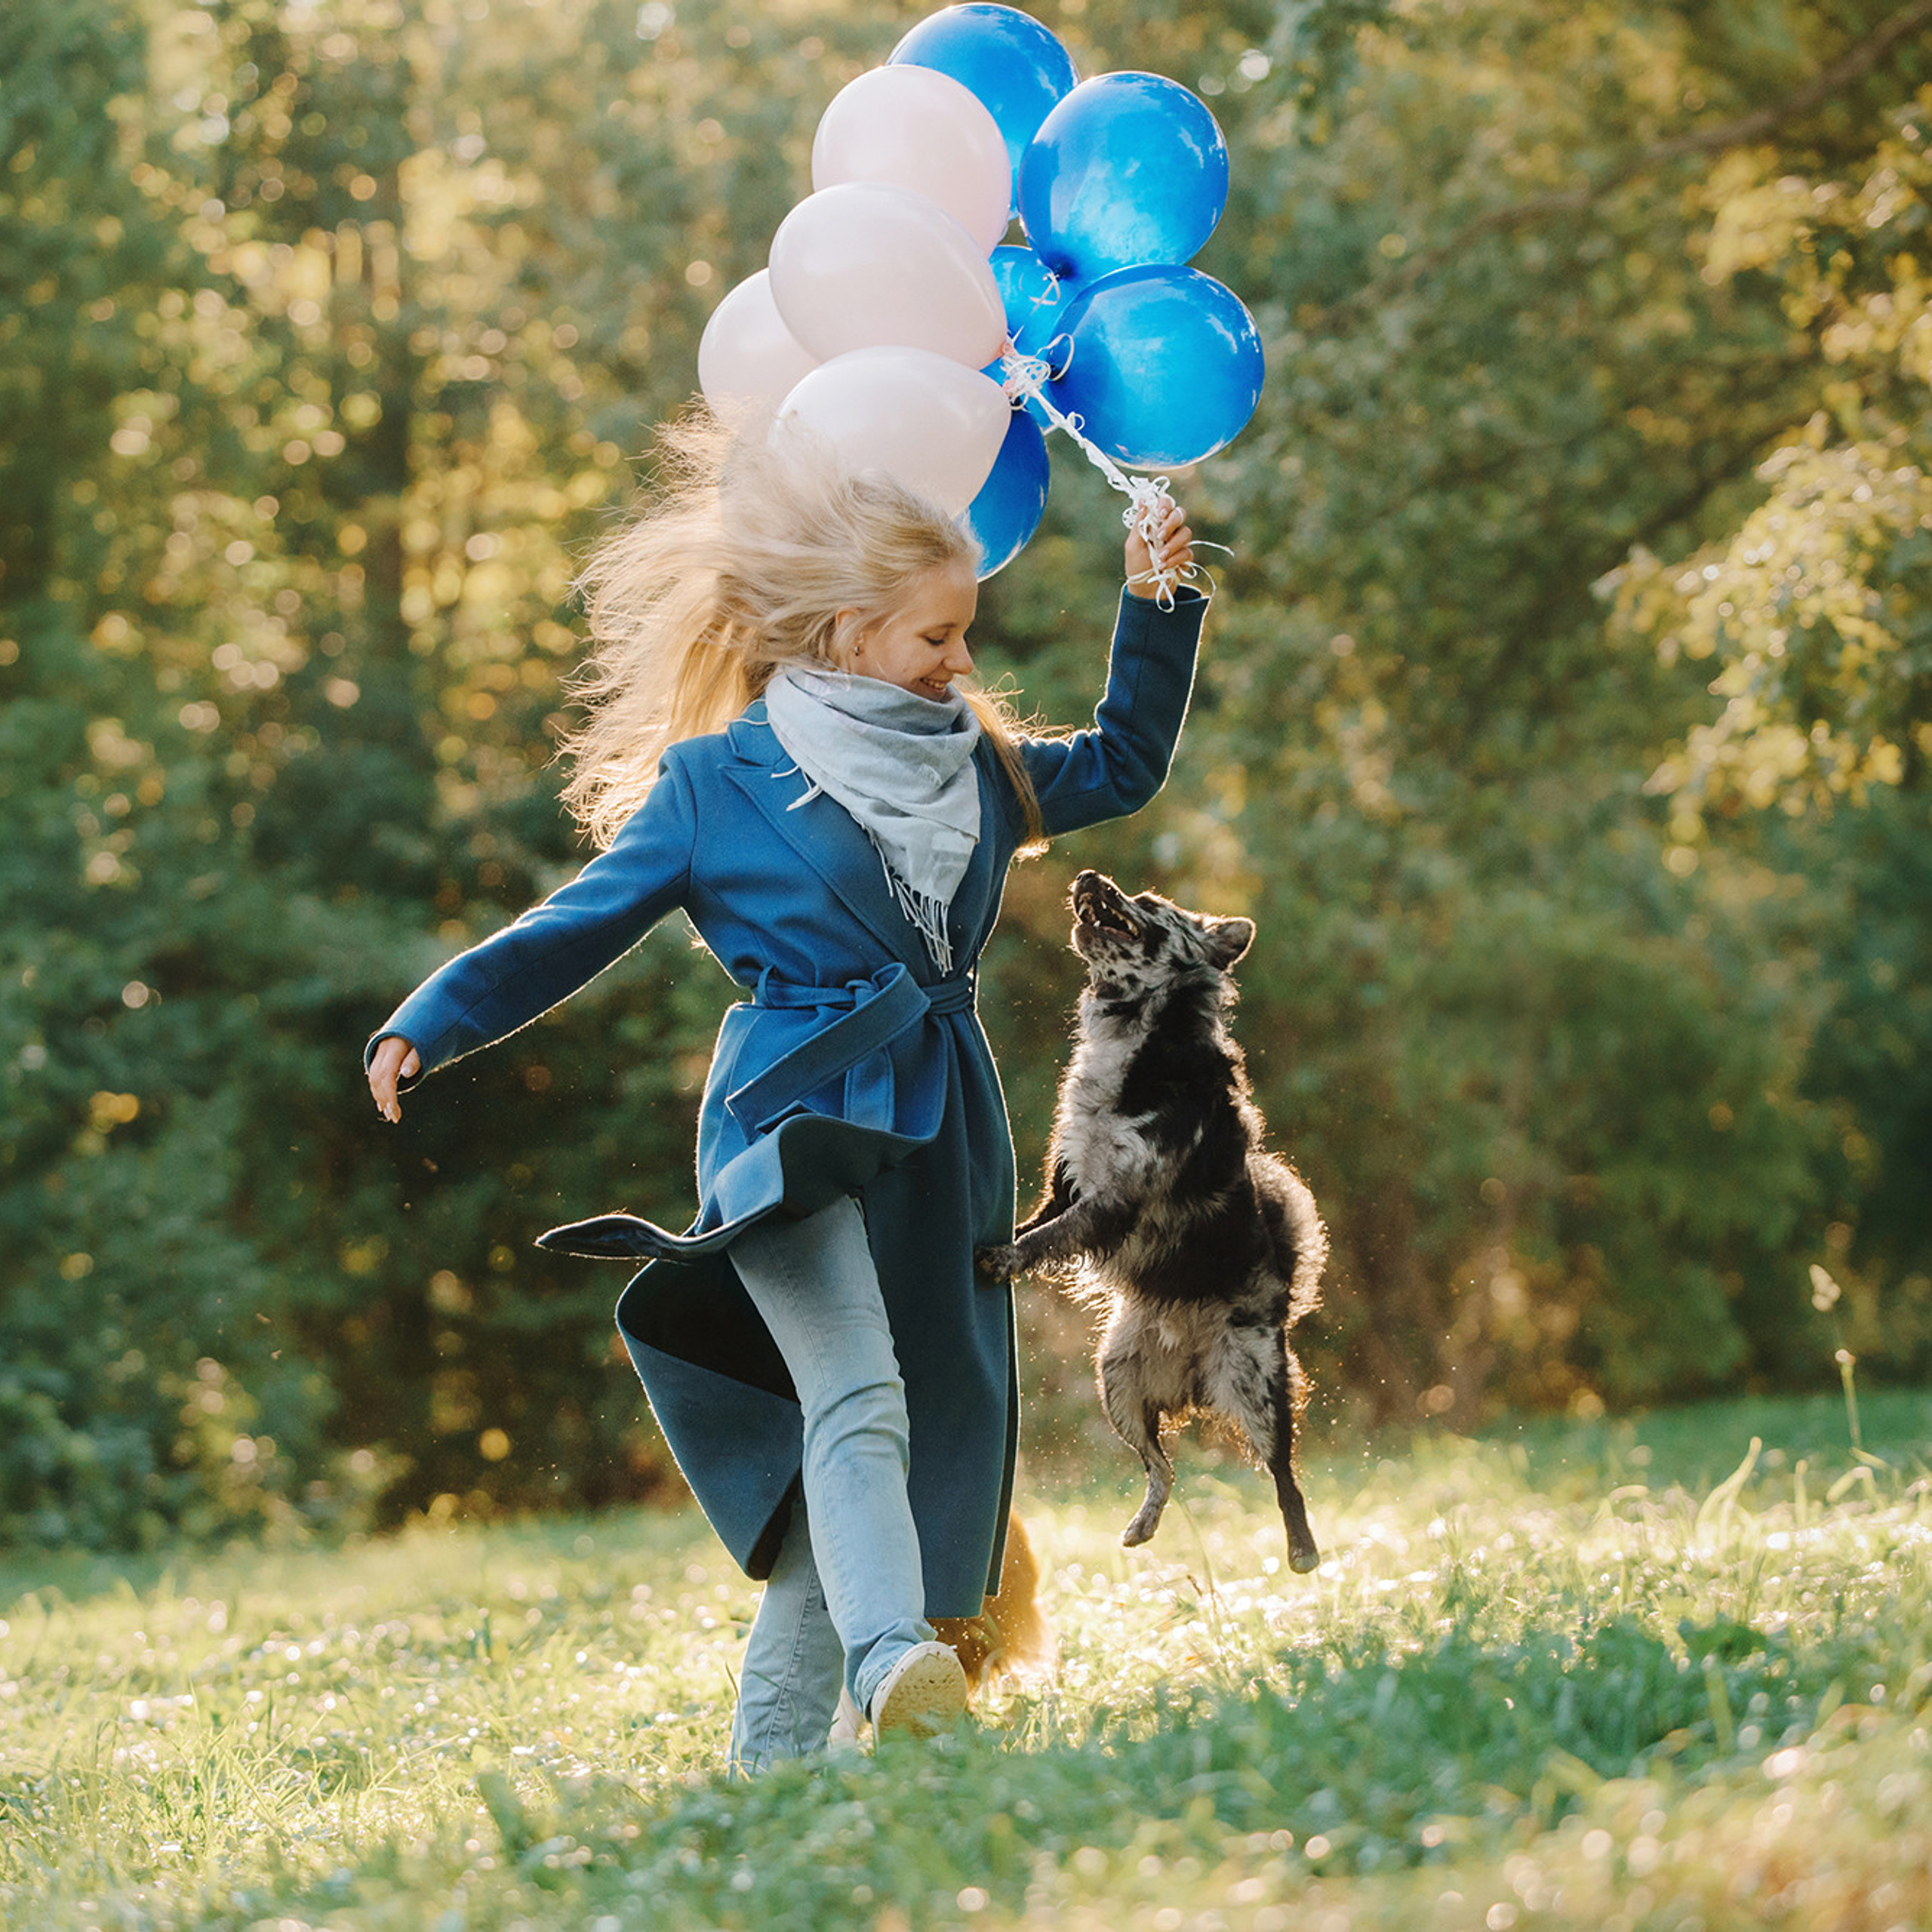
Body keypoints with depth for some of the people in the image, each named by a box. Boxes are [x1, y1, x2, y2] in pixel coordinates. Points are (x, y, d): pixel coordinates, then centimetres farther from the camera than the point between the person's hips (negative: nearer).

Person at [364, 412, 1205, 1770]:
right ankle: (894, 1662, -47)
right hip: (794, 1118, -6)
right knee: (860, 1403, -28)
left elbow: (1123, 765, 31)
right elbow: (578, 929, 4)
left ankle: (774, 1750, 12)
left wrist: (1157, 608, 20)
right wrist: (433, 1021, -6)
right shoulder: (715, 782, 1)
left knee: (932, 1433, 4)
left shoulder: (979, 768, 18)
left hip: (939, 1147, 6)